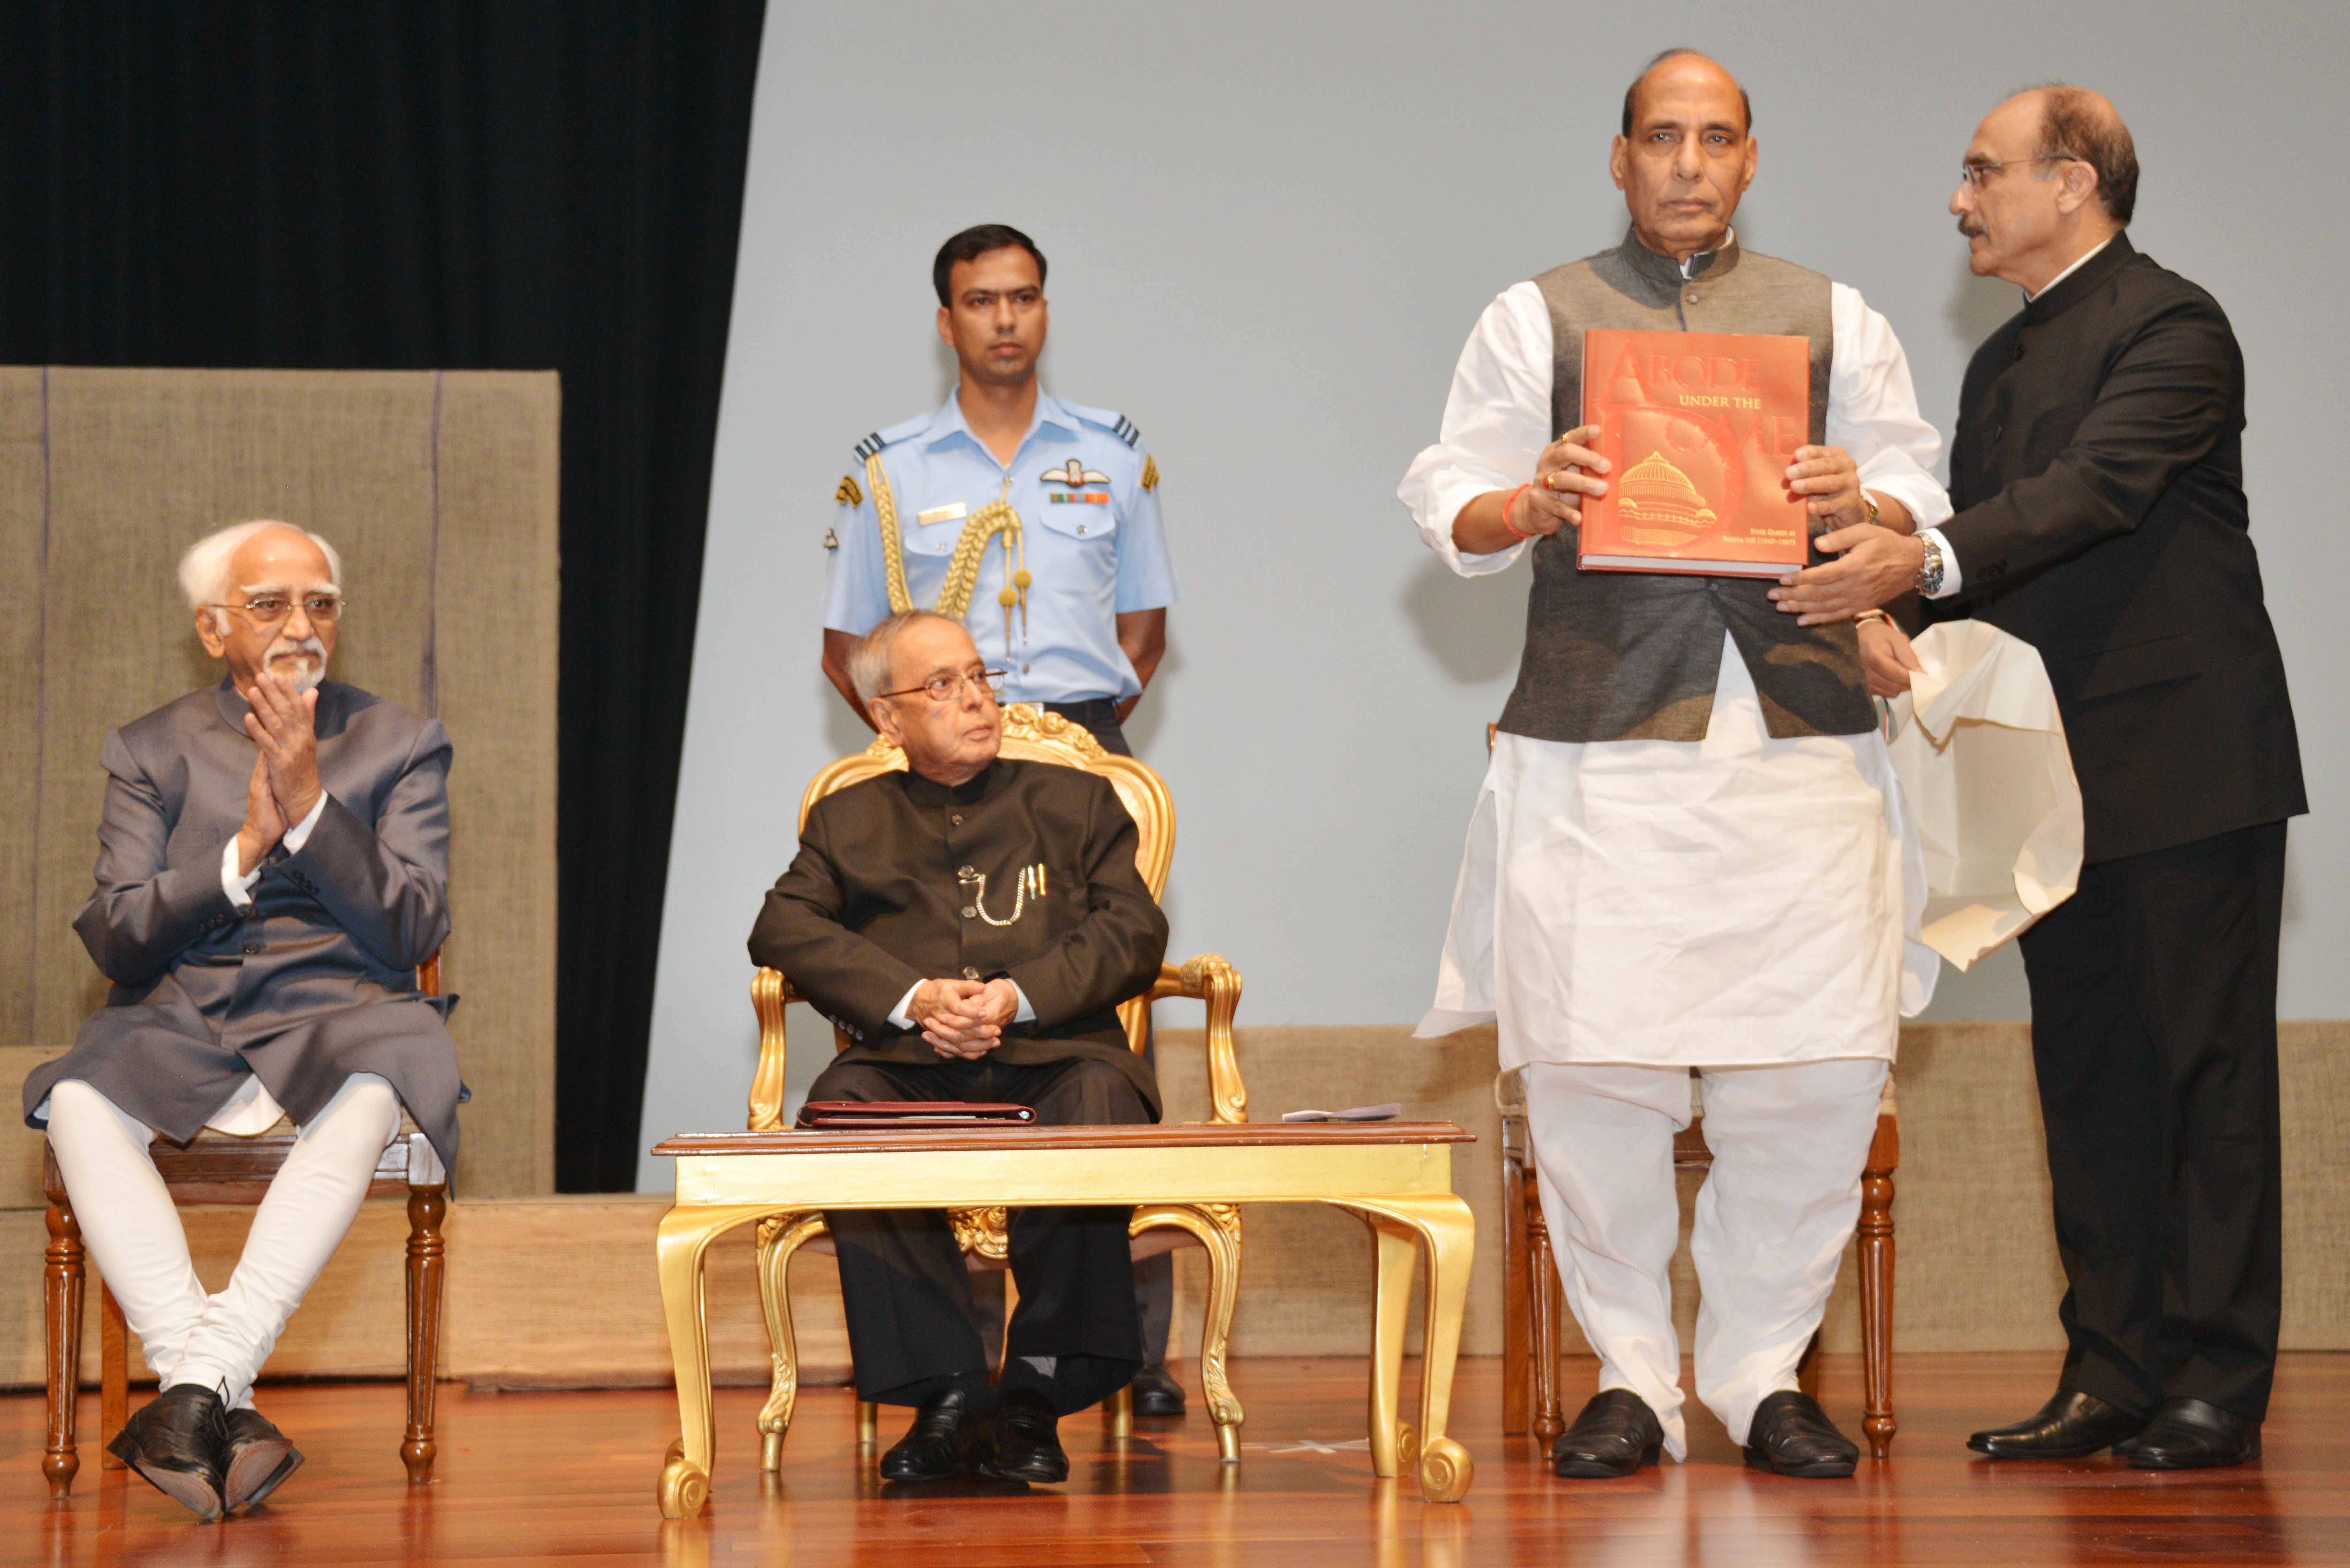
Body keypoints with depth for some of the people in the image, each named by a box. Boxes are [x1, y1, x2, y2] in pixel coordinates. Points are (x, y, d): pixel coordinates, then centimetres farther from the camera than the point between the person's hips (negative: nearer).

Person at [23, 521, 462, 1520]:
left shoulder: (400, 746, 13)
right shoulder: (152, 752, 15)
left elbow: (414, 932, 1)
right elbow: (115, 942, 3)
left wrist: (309, 807, -11)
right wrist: (243, 852, -11)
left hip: (334, 1021, -1)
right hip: (180, 1025, 1)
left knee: (374, 1092, -38)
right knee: (78, 1101, -33)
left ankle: (203, 1380, -42)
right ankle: (222, 1406, -40)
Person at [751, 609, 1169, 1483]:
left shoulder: (1077, 803, 24)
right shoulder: (849, 821, 24)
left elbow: (1134, 934, 10)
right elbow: (784, 929, 7)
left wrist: (1019, 997, -9)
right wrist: (914, 999, -10)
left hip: (1048, 1056, 0)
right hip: (910, 1068, 1)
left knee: (1097, 1101, -36)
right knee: (843, 1104, -34)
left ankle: (1038, 1389, -27)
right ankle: (945, 1393, -31)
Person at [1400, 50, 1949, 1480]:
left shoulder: (1836, 323, 17)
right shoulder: (1539, 319, 13)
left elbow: (1916, 494, 12)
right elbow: (1454, 507, 8)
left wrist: (1863, 512, -10)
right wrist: (1531, 506, -14)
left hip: (1800, 736, 1)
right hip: (1600, 745, -1)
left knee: (1818, 1071, -4)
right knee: (1593, 1069, -4)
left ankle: (1763, 1366, 11)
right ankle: (1631, 1374, 9)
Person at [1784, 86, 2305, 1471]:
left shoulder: (2170, 325, -8)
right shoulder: (2002, 364, 19)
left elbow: (2103, 485, -24)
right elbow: (1981, 550, 19)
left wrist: (1924, 561, -34)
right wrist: (1903, 631, -1)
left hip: (2184, 768, -9)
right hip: (2062, 782, 9)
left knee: (2207, 1075, -4)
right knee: (2089, 1082, 9)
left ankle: (2217, 1384, -1)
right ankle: (2114, 1374, 13)